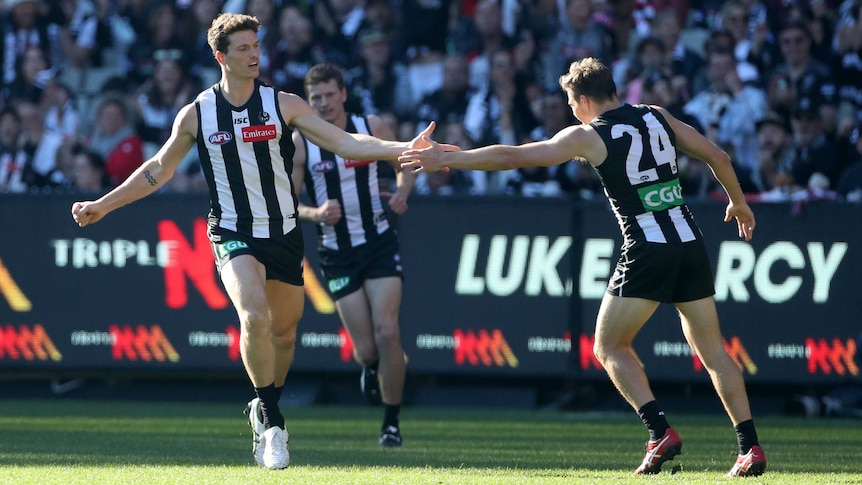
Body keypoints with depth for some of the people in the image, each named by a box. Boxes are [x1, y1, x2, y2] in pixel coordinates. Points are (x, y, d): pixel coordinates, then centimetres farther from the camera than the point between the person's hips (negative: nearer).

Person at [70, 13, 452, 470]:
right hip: (233, 236, -2)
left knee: (283, 331, 10)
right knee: (255, 316, -27)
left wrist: (406, 148, -17)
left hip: (283, 234, 2)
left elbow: (344, 142, -4)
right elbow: (158, 169, 12)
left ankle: (264, 413, 35)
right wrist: (101, 205, 10)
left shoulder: (284, 105, -2)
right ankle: (270, 418, -12)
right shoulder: (196, 115, -1)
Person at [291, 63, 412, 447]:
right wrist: (316, 214, -24)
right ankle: (370, 367, 37)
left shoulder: (372, 127, -2)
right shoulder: (299, 143, -6)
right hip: (337, 253, 0)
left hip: (380, 242, 0)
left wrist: (402, 192, -9)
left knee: (387, 332, -14)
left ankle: (392, 423, -2)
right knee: (365, 349, -3)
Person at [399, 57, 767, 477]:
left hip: (648, 251, -5)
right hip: (691, 244, 5)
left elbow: (510, 157, -1)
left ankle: (660, 431, -9)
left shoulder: (588, 136, -2)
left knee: (610, 347, 8)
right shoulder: (656, 117, 12)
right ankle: (750, 447, 4)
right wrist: (739, 203, 31)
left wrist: (445, 159, 8)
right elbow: (717, 156, 14)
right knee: (711, 348, 11)